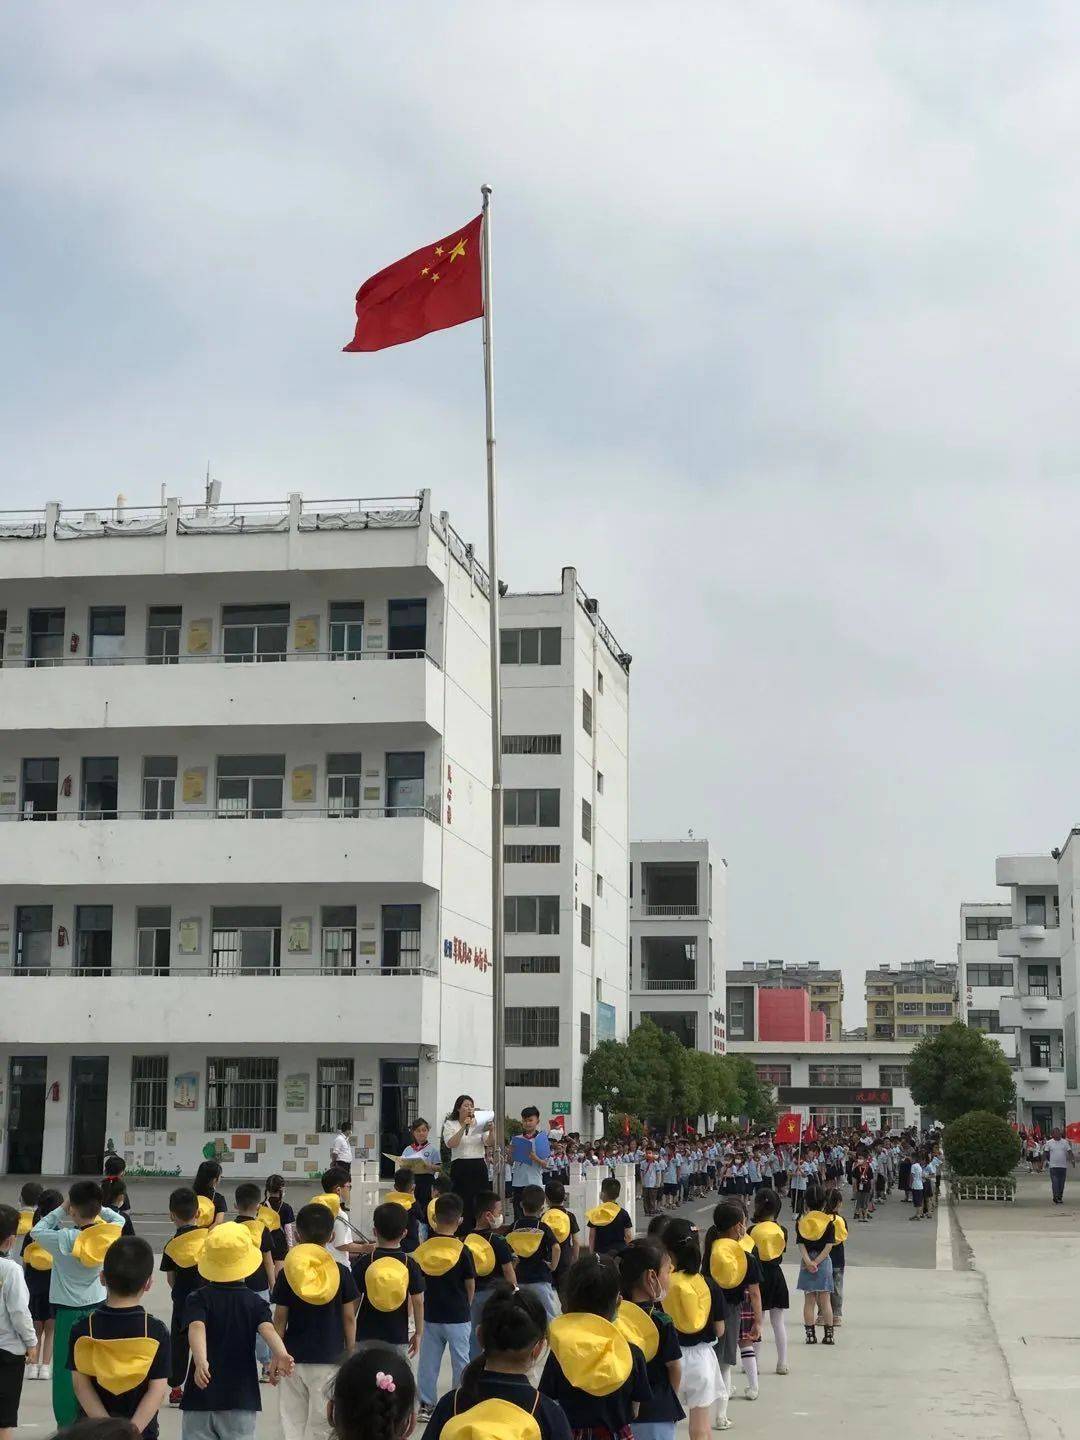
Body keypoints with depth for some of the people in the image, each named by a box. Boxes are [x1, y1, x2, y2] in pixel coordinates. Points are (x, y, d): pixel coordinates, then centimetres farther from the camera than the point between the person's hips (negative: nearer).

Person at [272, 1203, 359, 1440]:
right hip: (330, 1358, -1)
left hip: (294, 1358, 1)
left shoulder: (287, 1272, -4)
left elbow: (280, 1319, -1)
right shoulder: (342, 1273, -5)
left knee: (293, 1421, 11)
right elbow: (349, 1318, -2)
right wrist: (350, 1354, 8)